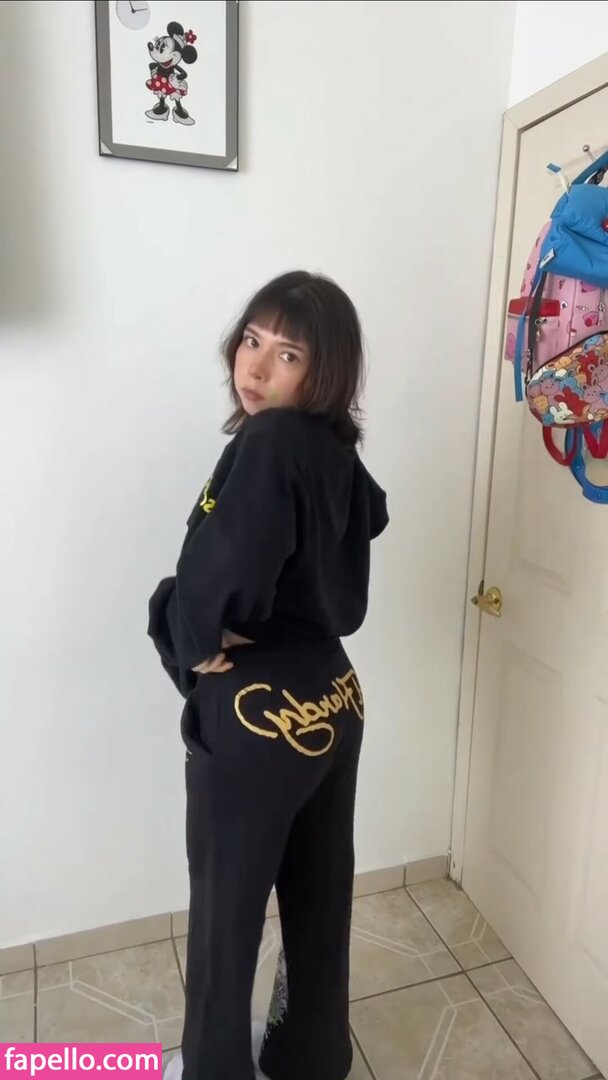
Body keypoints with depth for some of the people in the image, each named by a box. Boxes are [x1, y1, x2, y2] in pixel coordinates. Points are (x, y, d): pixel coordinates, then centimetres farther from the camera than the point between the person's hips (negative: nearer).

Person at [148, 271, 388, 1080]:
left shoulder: (270, 442, -20)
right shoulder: (337, 452, 4)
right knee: (319, 895, 24)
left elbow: (216, 578, -32)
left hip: (255, 715, -8)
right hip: (331, 699, 8)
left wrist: (193, 644, -10)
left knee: (226, 905, 17)